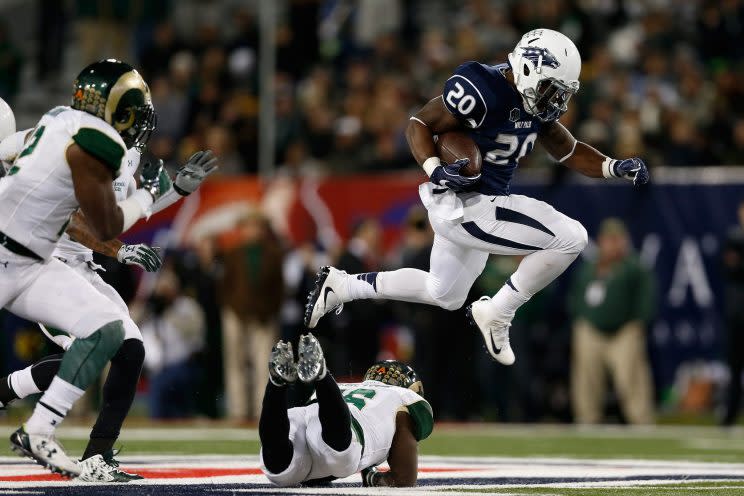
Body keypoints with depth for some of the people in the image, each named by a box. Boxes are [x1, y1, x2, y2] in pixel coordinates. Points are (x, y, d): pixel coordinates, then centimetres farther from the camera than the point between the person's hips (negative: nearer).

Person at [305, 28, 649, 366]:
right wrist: (434, 170, -30)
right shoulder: (483, 92, -23)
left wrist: (616, 168, 0)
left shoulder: (533, 103, 3)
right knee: (570, 239, -15)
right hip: (463, 207, -10)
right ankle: (496, 315, -2)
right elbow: (419, 124, -16)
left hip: (479, 206, 10)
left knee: (444, 295, 30)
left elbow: (569, 152, 13)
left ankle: (340, 286, 35)